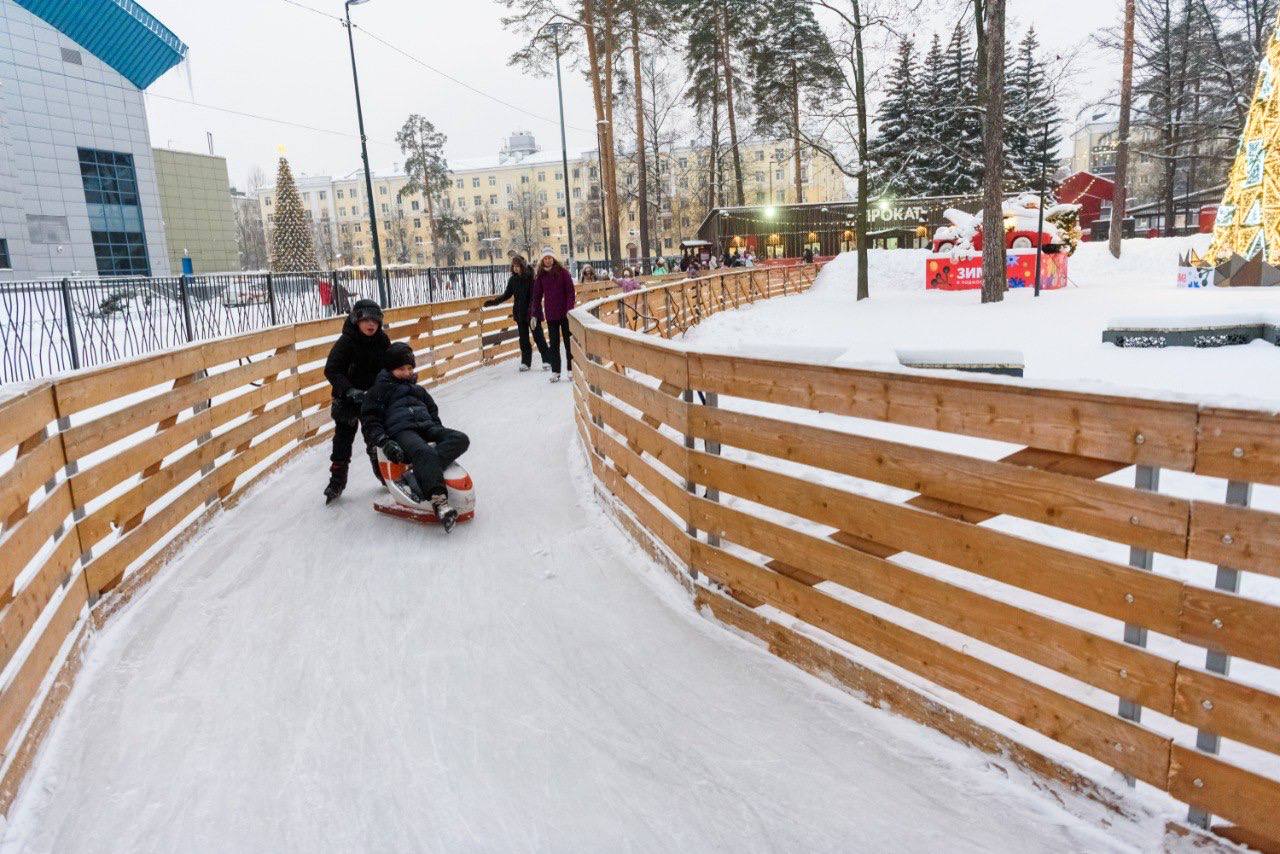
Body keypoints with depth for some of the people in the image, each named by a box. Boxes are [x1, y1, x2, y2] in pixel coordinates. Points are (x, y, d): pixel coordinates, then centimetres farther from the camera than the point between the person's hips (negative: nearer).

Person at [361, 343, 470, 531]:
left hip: (426, 427, 6)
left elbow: (432, 409, 37)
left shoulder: (417, 389, 33)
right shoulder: (381, 388, 15)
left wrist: (439, 433, 15)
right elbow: (369, 418, 6)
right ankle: (439, 501, -53)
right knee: (425, 452, -40)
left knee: (460, 439, -24)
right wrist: (384, 442, -12)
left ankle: (417, 476, -38)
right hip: (401, 430, -6)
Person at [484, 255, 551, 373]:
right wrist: (494, 301, -1)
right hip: (520, 313, 5)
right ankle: (525, 362, 19)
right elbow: (507, 294, 11)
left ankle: (547, 361, 9)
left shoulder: (530, 276, -11)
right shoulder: (513, 279, 3)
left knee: (538, 337, 1)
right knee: (523, 339, 10)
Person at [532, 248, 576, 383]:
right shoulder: (540, 276, 3)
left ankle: (571, 369, 13)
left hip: (565, 313, -2)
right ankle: (555, 371, 9)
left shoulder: (563, 272, -3)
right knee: (554, 344, 4)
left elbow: (571, 292, -6)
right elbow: (537, 296, 6)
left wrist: (570, 309, -15)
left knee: (568, 342, 6)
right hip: (551, 315, 2)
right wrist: (535, 315, 1)